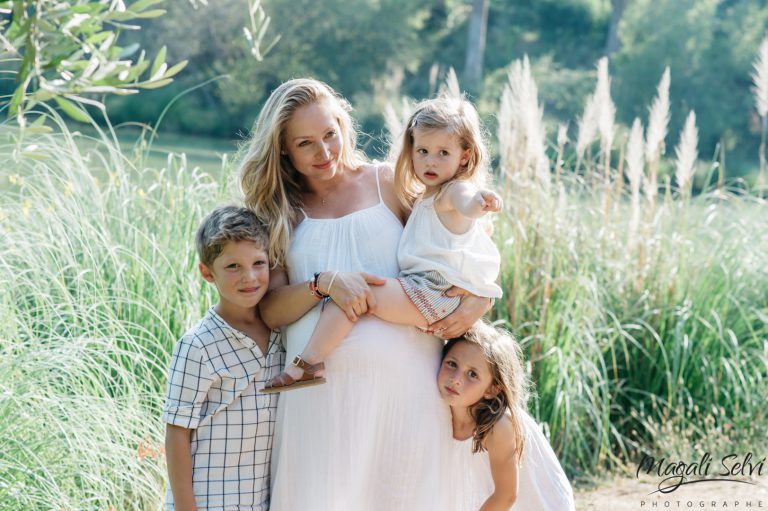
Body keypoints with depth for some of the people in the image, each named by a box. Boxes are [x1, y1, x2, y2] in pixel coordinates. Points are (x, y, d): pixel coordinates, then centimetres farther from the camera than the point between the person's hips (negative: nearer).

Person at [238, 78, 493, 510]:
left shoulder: (386, 184, 10)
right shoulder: (279, 212, 11)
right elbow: (269, 309, -1)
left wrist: (480, 299, -7)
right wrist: (325, 284, -17)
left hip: (407, 380, 0)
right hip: (322, 389, 0)